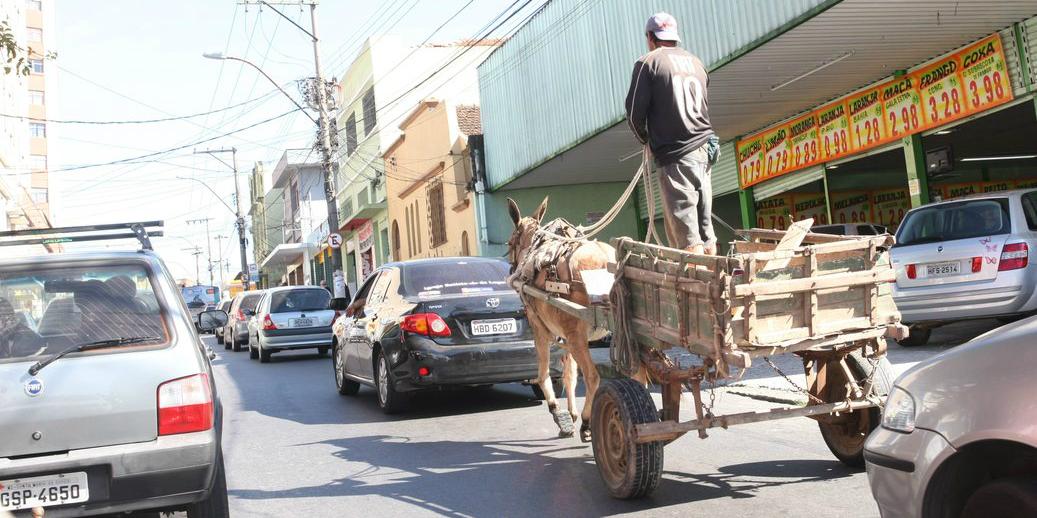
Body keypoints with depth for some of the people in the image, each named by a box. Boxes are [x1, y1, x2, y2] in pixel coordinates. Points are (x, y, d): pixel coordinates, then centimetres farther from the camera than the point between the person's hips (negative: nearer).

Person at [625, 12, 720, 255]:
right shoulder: (696, 62, 17)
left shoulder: (648, 62, -2)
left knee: (686, 235, -8)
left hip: (675, 155, -6)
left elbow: (635, 111, -4)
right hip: (705, 149, 6)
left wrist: (646, 139, 13)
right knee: (705, 226, 8)